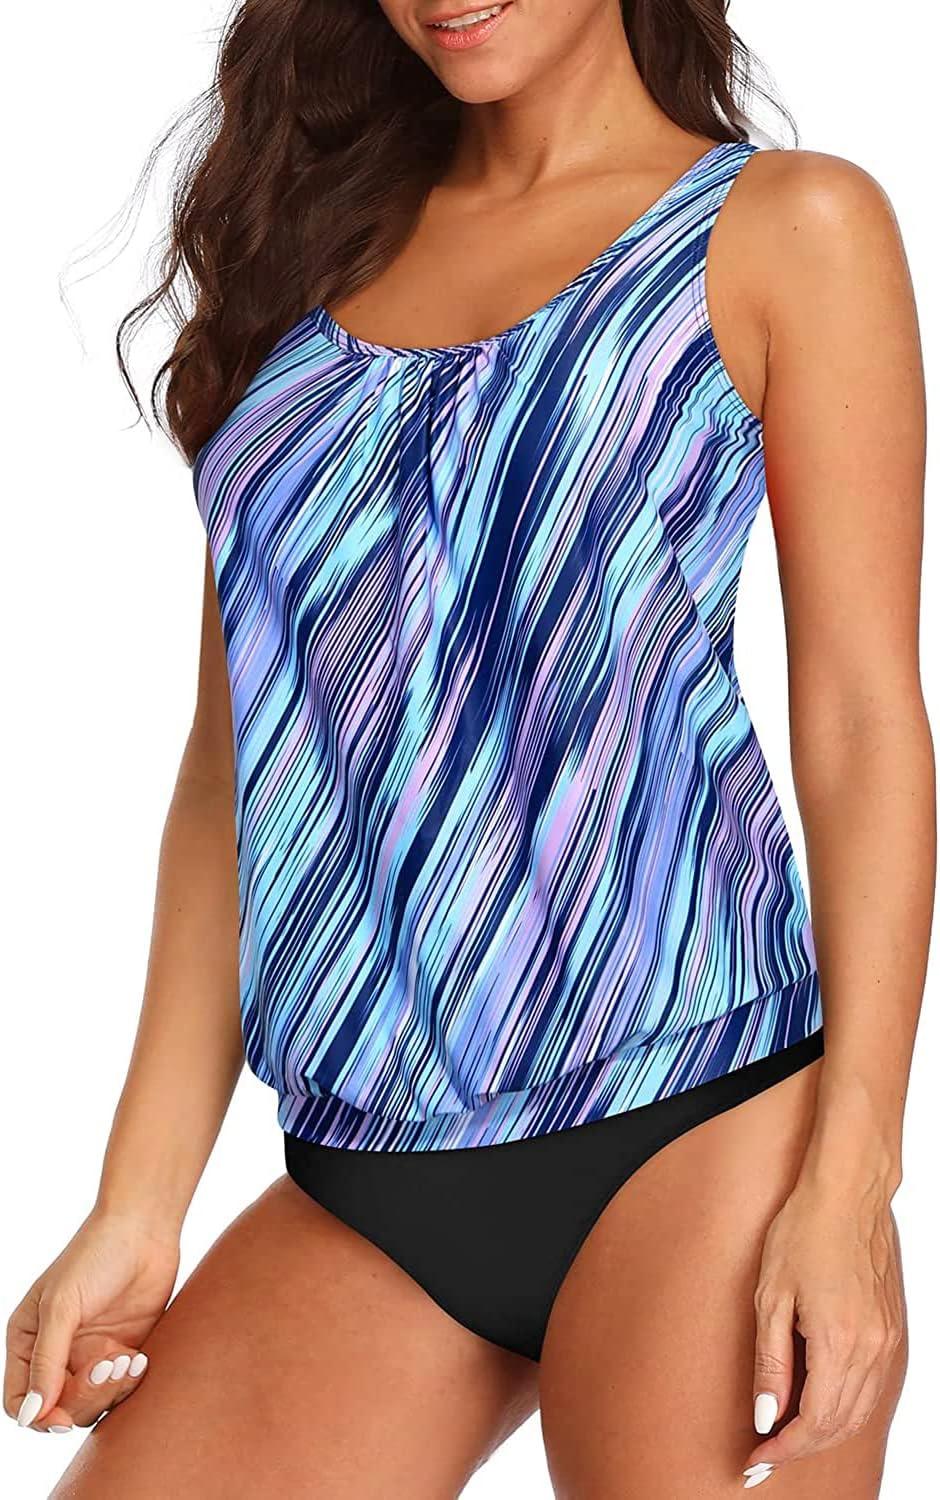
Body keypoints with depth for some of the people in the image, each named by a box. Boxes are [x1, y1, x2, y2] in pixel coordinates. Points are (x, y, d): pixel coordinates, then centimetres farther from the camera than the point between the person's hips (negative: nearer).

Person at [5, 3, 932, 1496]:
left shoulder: (784, 229, 4)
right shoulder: (324, 244, 16)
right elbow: (237, 752, 12)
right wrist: (139, 1204, 7)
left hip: (687, 1128, -4)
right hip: (360, 1184, 4)